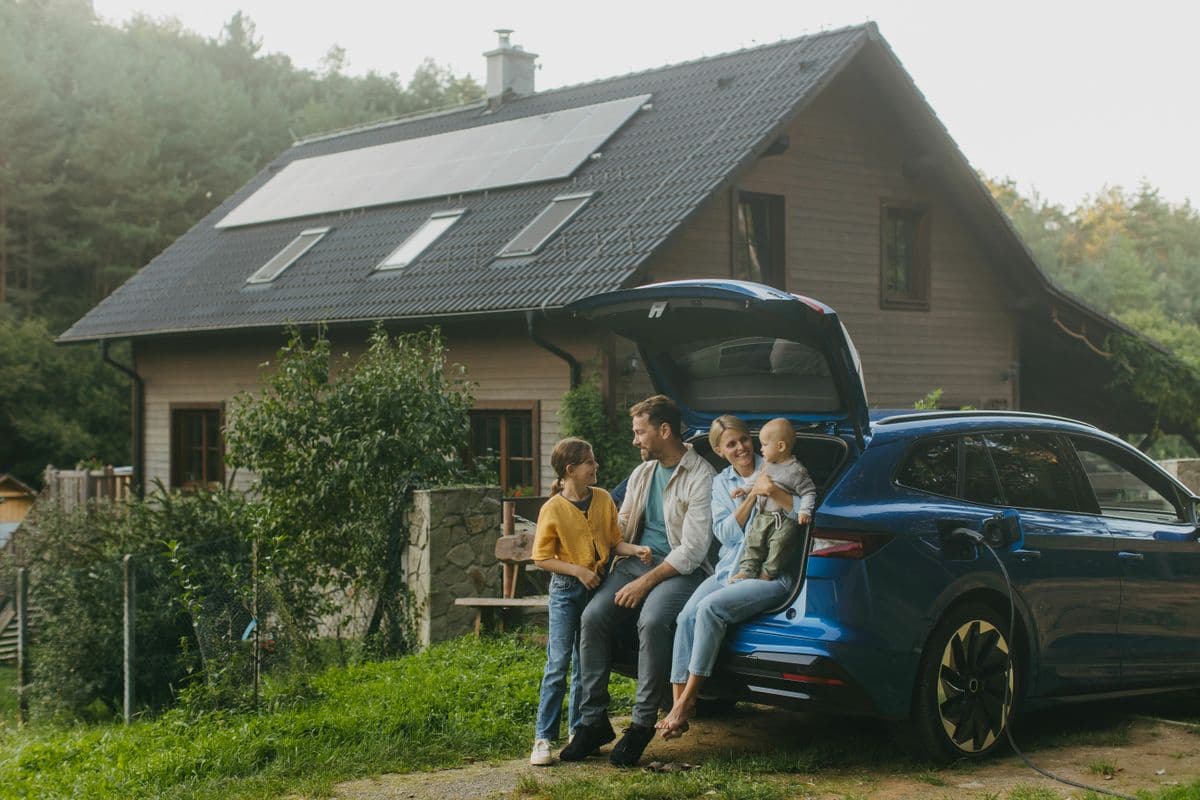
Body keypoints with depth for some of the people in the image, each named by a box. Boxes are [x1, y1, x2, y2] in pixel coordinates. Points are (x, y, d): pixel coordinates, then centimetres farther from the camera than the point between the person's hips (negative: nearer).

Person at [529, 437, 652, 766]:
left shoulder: (603, 499, 1)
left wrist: (636, 549, -12)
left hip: (596, 587, 5)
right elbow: (542, 558, -8)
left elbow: (614, 542, 7)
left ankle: (578, 731, 20)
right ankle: (543, 737, -3)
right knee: (558, 664, -7)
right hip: (566, 591, -4)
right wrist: (578, 570, -17)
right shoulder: (553, 510, -11)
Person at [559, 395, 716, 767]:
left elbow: (693, 549, -14)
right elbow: (621, 527, 23)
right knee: (593, 615, -19)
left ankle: (642, 724, -20)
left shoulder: (700, 475, -9)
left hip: (681, 569, -7)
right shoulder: (642, 473, 16)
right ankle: (594, 720, -12)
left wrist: (646, 582, -17)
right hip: (636, 561, 7)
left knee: (652, 621, -35)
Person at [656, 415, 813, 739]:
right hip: (728, 568, 5)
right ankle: (677, 705, -22)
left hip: (770, 574, -5)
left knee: (710, 607, -29)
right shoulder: (721, 483, 16)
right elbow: (725, 532, 3)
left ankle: (687, 700, -23)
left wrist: (774, 493, -19)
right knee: (687, 616, -22)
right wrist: (751, 497, -9)